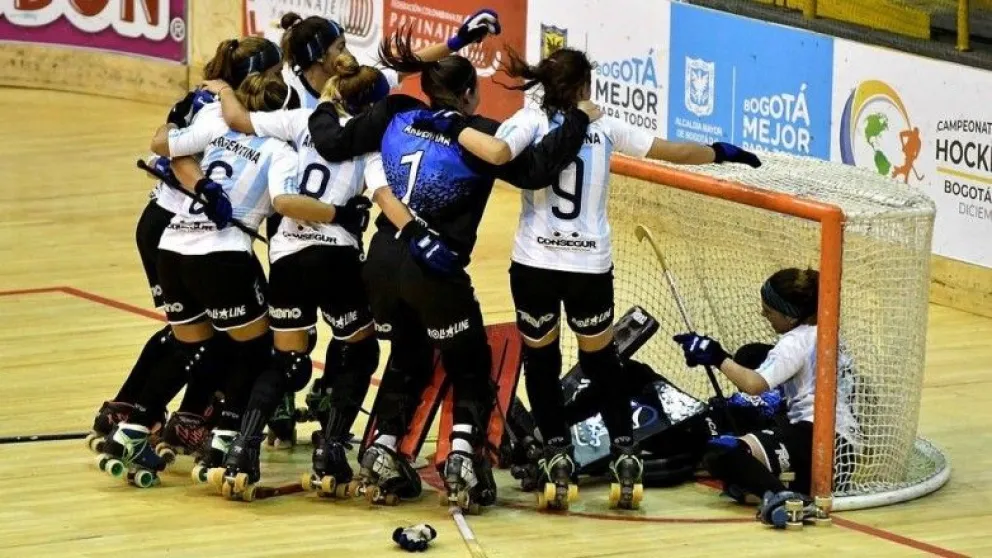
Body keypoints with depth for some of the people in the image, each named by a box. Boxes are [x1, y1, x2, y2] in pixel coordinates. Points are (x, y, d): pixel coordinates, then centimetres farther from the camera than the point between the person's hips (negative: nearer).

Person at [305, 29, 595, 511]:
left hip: (383, 263, 5)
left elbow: (334, 144, 7)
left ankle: (382, 451, 16)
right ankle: (463, 454, -8)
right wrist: (579, 119, -8)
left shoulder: (396, 116, 4)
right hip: (434, 272, -5)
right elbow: (538, 168, -17)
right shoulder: (480, 136, -8)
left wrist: (324, 109, 27)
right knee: (470, 367, 11)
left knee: (408, 357, 26)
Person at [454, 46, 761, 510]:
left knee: (540, 360, 15)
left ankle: (558, 457, 5)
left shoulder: (532, 121, -2)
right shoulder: (604, 128, 6)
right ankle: (624, 456, 12)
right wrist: (721, 153, 30)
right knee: (602, 362, 19)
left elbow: (496, 153, -23)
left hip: (535, 265, -2)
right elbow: (674, 152, 15)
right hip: (590, 267, 2)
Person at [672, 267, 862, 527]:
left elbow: (754, 384, -20)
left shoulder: (797, 341, -8)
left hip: (818, 437, -10)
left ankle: (776, 495, -46)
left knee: (720, 454, -22)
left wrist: (717, 358, -11)